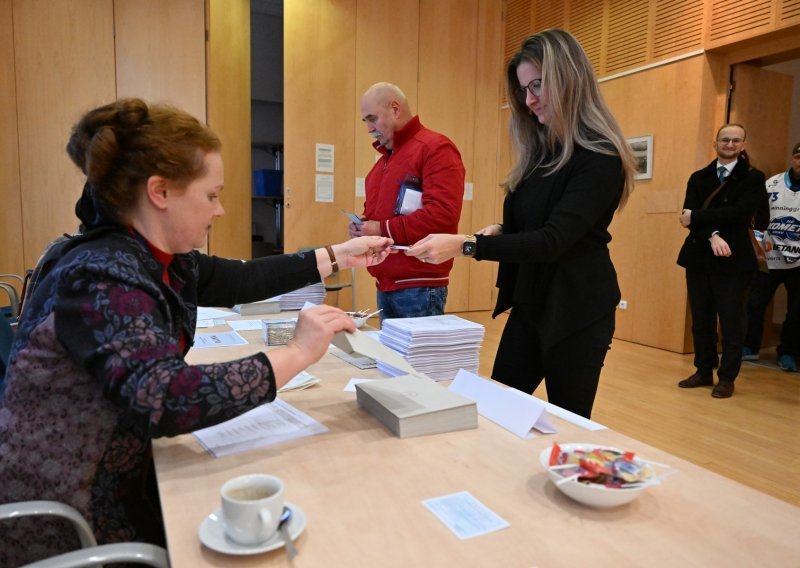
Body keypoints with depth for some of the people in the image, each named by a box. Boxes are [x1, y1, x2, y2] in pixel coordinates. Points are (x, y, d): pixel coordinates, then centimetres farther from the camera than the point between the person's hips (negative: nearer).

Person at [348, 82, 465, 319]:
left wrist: (384, 230, -19)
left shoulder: (436, 148, -10)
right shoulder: (386, 156, 19)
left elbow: (443, 214, -22)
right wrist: (364, 224, 4)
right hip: (385, 284, 9)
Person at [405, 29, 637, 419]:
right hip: (528, 303, 7)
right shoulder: (540, 149, 9)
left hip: (576, 313, -7)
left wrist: (466, 245, -29)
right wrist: (498, 231, -5)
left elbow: (553, 240, -24)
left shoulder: (599, 157, -16)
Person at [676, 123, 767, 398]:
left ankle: (727, 378, 13)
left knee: (731, 321, 2)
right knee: (701, 319, 9)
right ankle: (704, 371, 22)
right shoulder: (698, 178, 11)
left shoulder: (753, 178, 2)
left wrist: (696, 218, -13)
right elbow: (689, 214, -3)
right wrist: (712, 236, -20)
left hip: (734, 260, -3)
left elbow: (740, 213, -14)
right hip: (698, 258, 3)